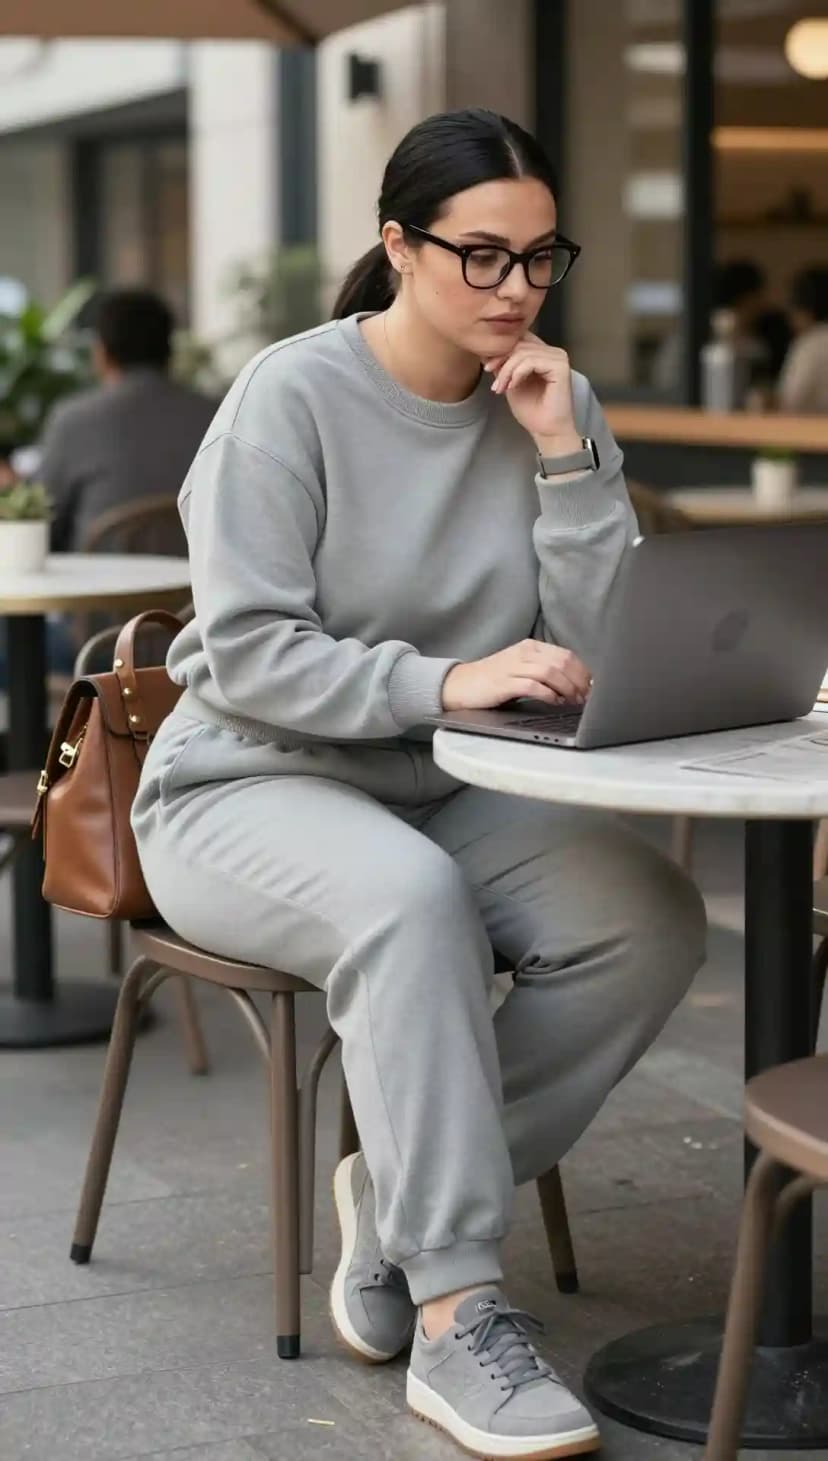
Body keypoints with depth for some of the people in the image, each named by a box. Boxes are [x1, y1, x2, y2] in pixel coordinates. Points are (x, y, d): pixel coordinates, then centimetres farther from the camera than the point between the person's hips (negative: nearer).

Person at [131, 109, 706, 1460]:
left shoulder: (556, 405, 3)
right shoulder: (290, 396, -10)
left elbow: (605, 655, -6)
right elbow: (244, 655, -18)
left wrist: (563, 456, -15)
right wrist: (447, 680, -31)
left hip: (447, 798, 5)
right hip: (247, 793, -5)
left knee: (653, 920, -23)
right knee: (410, 897, -38)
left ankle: (407, 1193, -7)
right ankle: (458, 1319, -33)